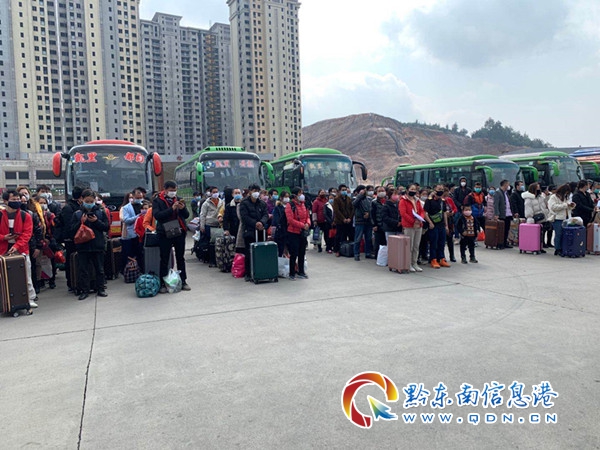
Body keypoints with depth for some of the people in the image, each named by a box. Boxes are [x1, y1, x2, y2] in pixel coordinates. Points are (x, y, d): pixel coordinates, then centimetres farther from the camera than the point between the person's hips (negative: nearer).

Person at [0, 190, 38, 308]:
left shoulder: (25, 216, 0)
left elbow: (27, 234, -7)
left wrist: (17, 246, -18)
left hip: (21, 250, -1)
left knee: (26, 276, 5)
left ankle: (30, 298, 14)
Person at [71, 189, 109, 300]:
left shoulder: (101, 212, 2)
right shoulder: (77, 214, 3)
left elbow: (106, 227, 1)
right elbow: (73, 230, 0)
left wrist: (96, 221, -14)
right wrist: (81, 222, -15)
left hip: (98, 245, 0)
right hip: (82, 246, 0)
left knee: (99, 269, 9)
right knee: (83, 270, 5)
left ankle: (100, 289, 20)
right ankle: (84, 291, 14)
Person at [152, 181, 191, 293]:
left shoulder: (179, 199, 10)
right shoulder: (157, 201, -2)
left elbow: (187, 215, 7)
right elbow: (157, 215, -17)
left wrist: (183, 208, -14)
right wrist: (172, 209, -25)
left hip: (179, 232, 4)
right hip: (165, 234, -4)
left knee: (180, 258, 11)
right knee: (164, 259, 1)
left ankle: (183, 282, 18)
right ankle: (163, 284, 8)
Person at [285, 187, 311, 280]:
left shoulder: (303, 205, 11)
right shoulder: (290, 205, -11)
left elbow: (307, 216, 16)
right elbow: (290, 220, -18)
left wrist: (308, 223, -6)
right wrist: (302, 225, -20)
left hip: (303, 232, 7)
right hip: (293, 233, -7)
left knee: (302, 253, 13)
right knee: (294, 254, -2)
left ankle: (301, 272, 24)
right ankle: (292, 273, 8)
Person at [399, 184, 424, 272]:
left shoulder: (417, 201, 18)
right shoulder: (403, 201, -3)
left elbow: (422, 211, 16)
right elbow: (403, 213, -13)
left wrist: (421, 218, -6)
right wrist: (413, 221, -18)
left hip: (419, 226, 6)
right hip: (409, 226, -6)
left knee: (416, 246, 9)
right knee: (409, 246, -4)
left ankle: (415, 263, 16)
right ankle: (409, 264, 3)